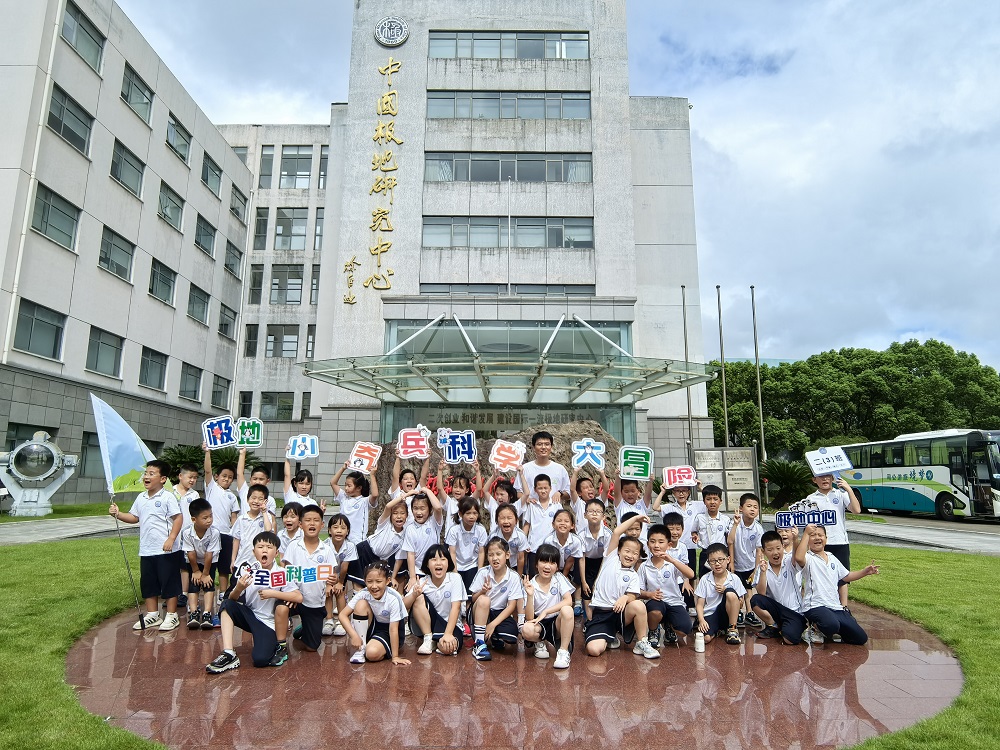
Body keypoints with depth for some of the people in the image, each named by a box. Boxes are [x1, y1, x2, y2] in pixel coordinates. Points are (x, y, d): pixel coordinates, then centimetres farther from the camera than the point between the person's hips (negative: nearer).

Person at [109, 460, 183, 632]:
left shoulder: (167, 497, -12)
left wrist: (171, 539, -21)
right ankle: (152, 615, 29)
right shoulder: (141, 498, 10)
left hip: (166, 550, -7)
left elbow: (178, 518, -14)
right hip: (146, 550, 7)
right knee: (148, 583, 15)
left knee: (169, 582, 2)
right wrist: (118, 514, 1)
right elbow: (134, 517, 17)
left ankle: (172, 615, 13)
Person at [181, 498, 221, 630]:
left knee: (209, 583, -12)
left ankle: (207, 614, -16)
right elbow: (191, 554, -19)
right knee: (193, 583, -10)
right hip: (193, 562, 1)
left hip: (210, 562, -1)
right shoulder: (187, 533, -29)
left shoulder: (214, 532, -31)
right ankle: (193, 614, -10)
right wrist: (196, 571, -10)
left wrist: (205, 574, -16)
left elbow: (209, 555, -23)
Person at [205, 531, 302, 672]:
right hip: (249, 616, 4)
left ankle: (280, 647, 10)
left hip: (268, 623, -4)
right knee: (227, 605, -20)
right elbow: (232, 599, -6)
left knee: (260, 660, -24)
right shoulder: (248, 571, -5)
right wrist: (239, 588, -28)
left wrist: (273, 593, -23)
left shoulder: (282, 574, -13)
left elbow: (299, 597, -20)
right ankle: (229, 654, -18)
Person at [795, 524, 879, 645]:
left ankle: (827, 631, 24)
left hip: (836, 607, 7)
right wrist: (806, 533, -29)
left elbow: (846, 576, 30)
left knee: (861, 638, 4)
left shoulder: (832, 558, 17)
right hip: (816, 607, -7)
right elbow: (798, 558, -32)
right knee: (832, 625, -37)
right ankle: (817, 628, -1)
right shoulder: (808, 558, -7)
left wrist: (866, 571, 17)